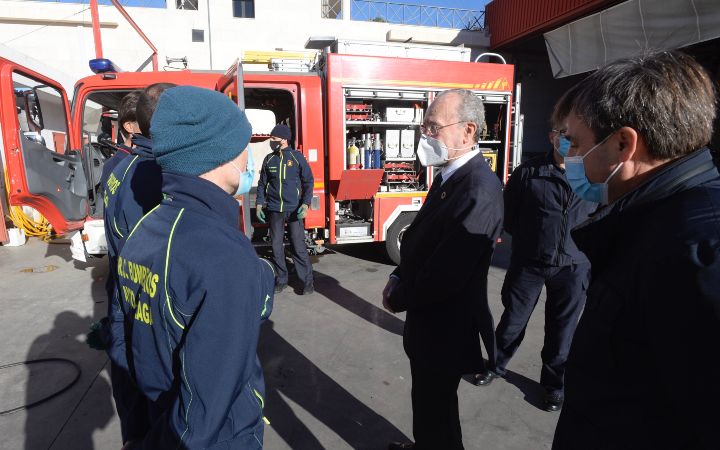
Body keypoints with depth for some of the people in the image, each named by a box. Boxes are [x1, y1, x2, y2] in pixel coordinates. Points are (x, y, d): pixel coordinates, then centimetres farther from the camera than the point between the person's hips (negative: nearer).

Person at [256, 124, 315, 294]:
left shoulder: (297, 157, -1)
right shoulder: (269, 159, 8)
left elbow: (308, 181, 0)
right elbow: (262, 183, 15)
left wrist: (305, 204, -10)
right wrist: (259, 204, 5)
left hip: (294, 210, -3)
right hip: (274, 210, 4)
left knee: (298, 247, -4)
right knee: (277, 247, 7)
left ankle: (307, 281, 7)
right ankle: (281, 279, 20)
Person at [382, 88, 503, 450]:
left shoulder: (479, 189, -28)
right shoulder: (451, 175, 4)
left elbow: (445, 276, -29)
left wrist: (398, 300, -12)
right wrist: (398, 278, -2)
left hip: (446, 326, -9)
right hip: (431, 318, 9)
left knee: (436, 406, 14)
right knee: (427, 401, 27)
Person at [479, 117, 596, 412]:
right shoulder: (528, 172, -7)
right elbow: (508, 215, 1)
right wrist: (528, 239, 0)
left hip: (573, 266, 1)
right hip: (528, 263, -1)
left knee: (561, 330, 15)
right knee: (513, 320, 14)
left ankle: (553, 382, 36)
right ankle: (496, 364, 37)